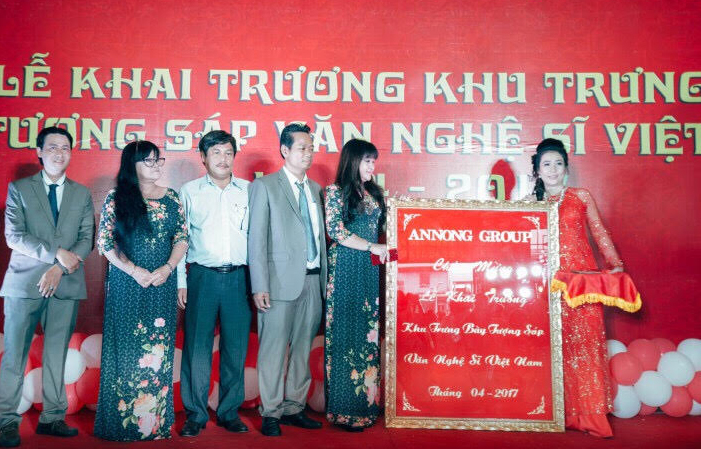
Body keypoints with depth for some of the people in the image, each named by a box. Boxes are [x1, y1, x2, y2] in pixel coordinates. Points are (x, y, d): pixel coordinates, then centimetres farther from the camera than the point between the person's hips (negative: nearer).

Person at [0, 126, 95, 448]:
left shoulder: (81, 194, 12)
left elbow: (87, 239, 4)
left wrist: (60, 269, -10)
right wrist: (56, 253, -14)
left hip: (66, 284, 2)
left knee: (57, 355, 5)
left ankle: (52, 418, 13)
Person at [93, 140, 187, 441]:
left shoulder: (171, 198, 8)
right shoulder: (116, 198, 1)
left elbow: (182, 238, 7)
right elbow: (105, 242, -2)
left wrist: (167, 268, -9)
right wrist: (134, 271, -13)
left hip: (162, 284, 2)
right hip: (126, 283, -2)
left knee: (159, 350, 4)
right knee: (126, 349, 2)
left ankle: (156, 420, 14)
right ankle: (123, 421, 13)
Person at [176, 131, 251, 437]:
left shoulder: (249, 191, 9)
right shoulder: (189, 191, 8)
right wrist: (180, 282, 1)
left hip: (238, 277, 1)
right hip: (202, 276, -1)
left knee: (236, 347, 5)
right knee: (196, 347, 0)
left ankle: (229, 412, 19)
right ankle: (195, 414, 14)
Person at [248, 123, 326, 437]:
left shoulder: (315, 189, 16)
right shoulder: (265, 186, 0)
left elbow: (319, 235, 14)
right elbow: (257, 239, -5)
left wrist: (325, 276, 6)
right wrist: (259, 287, -12)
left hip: (314, 280, 5)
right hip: (282, 279, -5)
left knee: (303, 348, 11)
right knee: (274, 348, 0)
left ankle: (294, 408, 23)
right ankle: (271, 413, 12)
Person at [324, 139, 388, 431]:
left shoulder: (374, 193, 17)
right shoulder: (336, 191, -2)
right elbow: (336, 230, -11)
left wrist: (384, 249, 6)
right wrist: (372, 247, -11)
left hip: (371, 270, 6)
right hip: (346, 269, -6)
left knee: (369, 334, 6)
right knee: (346, 334, -3)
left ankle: (366, 402, 15)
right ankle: (345, 410, 5)